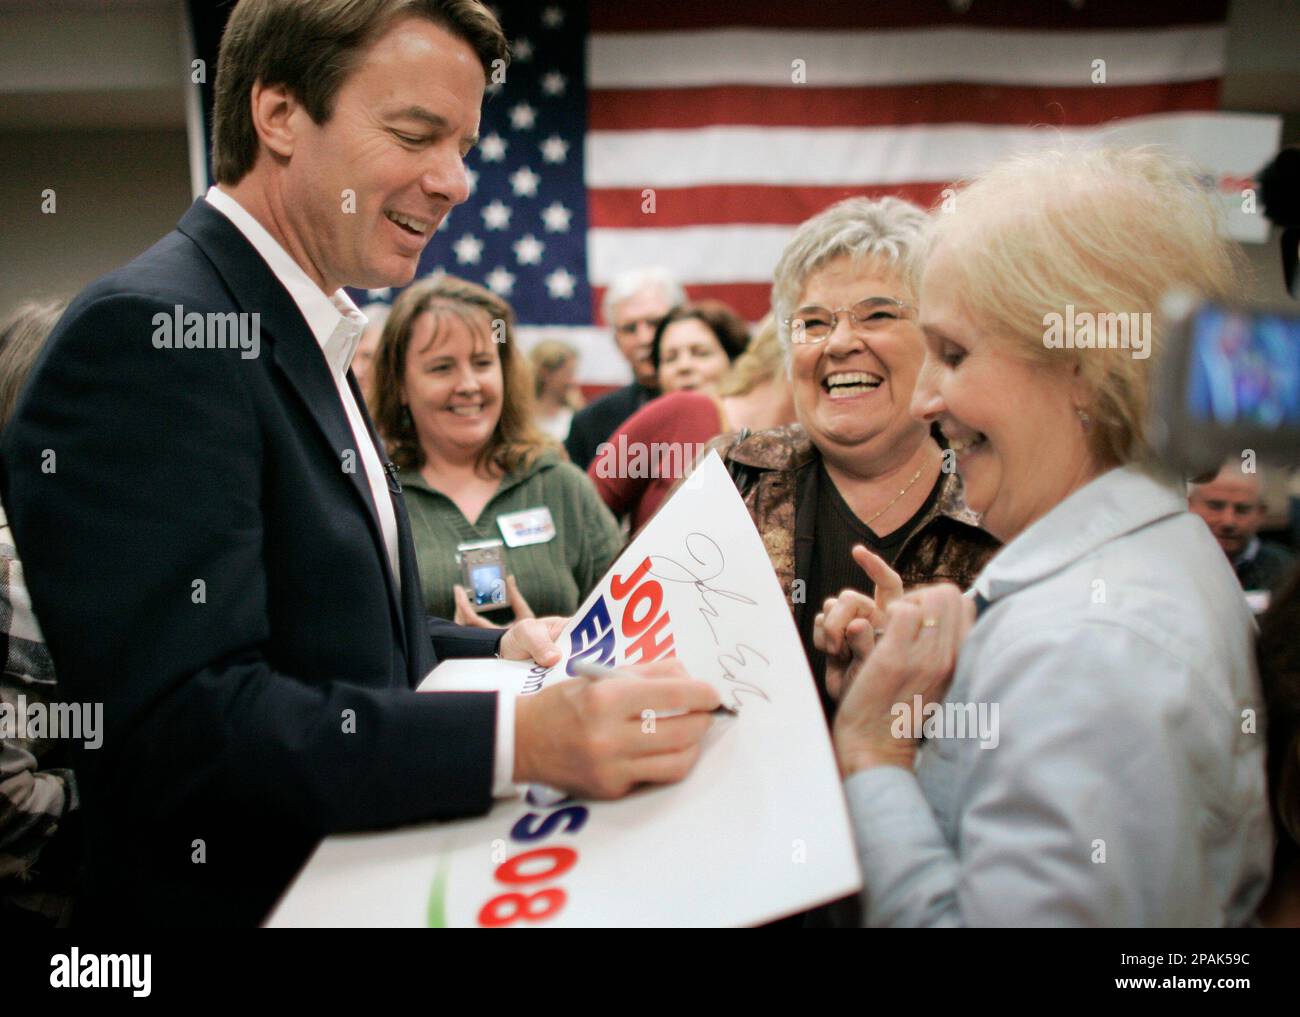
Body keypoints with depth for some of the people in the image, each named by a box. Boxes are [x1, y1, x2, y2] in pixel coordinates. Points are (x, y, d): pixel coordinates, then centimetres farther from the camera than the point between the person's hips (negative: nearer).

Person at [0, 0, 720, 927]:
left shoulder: (309, 337, 10)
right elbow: (182, 724, -26)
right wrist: (522, 738, -33)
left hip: (370, 878, 9)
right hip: (235, 897, -8)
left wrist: (498, 651, 1)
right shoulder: (147, 333, -20)